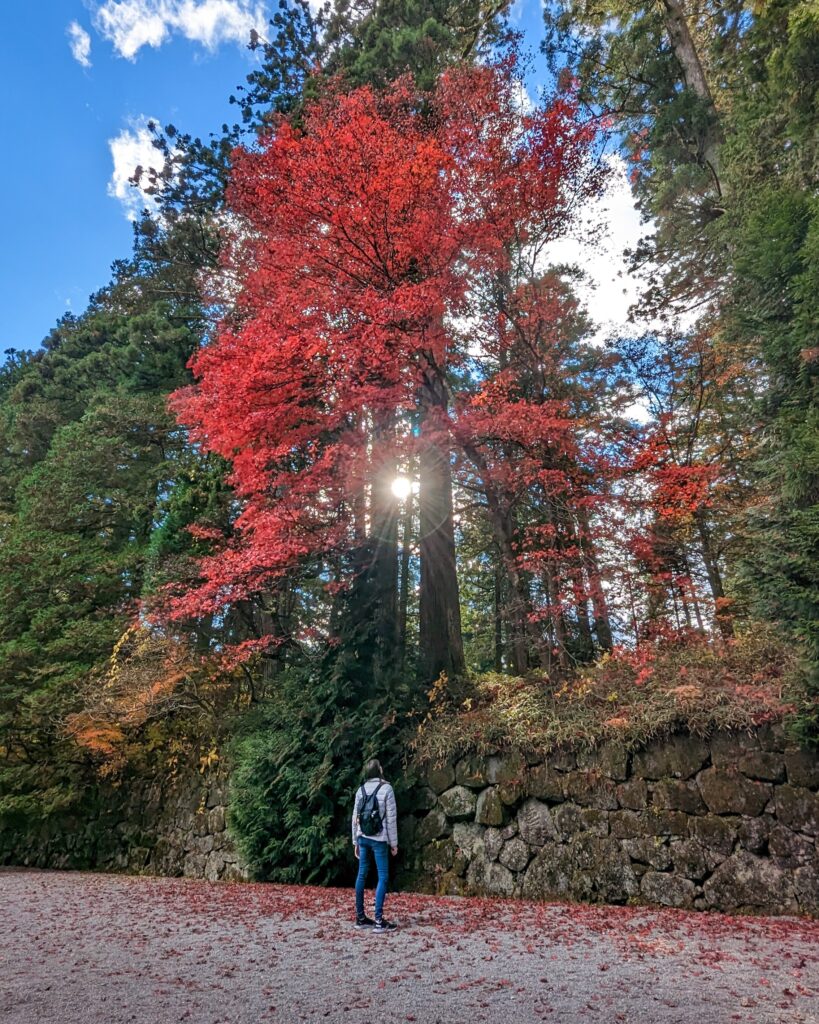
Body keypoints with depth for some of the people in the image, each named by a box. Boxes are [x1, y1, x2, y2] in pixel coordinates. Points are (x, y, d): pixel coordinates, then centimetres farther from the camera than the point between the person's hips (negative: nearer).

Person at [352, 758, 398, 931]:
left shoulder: (361, 789, 5)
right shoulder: (386, 788, -9)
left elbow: (355, 817, 8)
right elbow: (391, 818, -8)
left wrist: (356, 841, 17)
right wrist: (394, 842, -1)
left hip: (363, 838, 5)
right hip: (379, 839, -5)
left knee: (362, 875, 12)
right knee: (383, 877, 1)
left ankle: (360, 918, 20)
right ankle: (379, 920, -1)